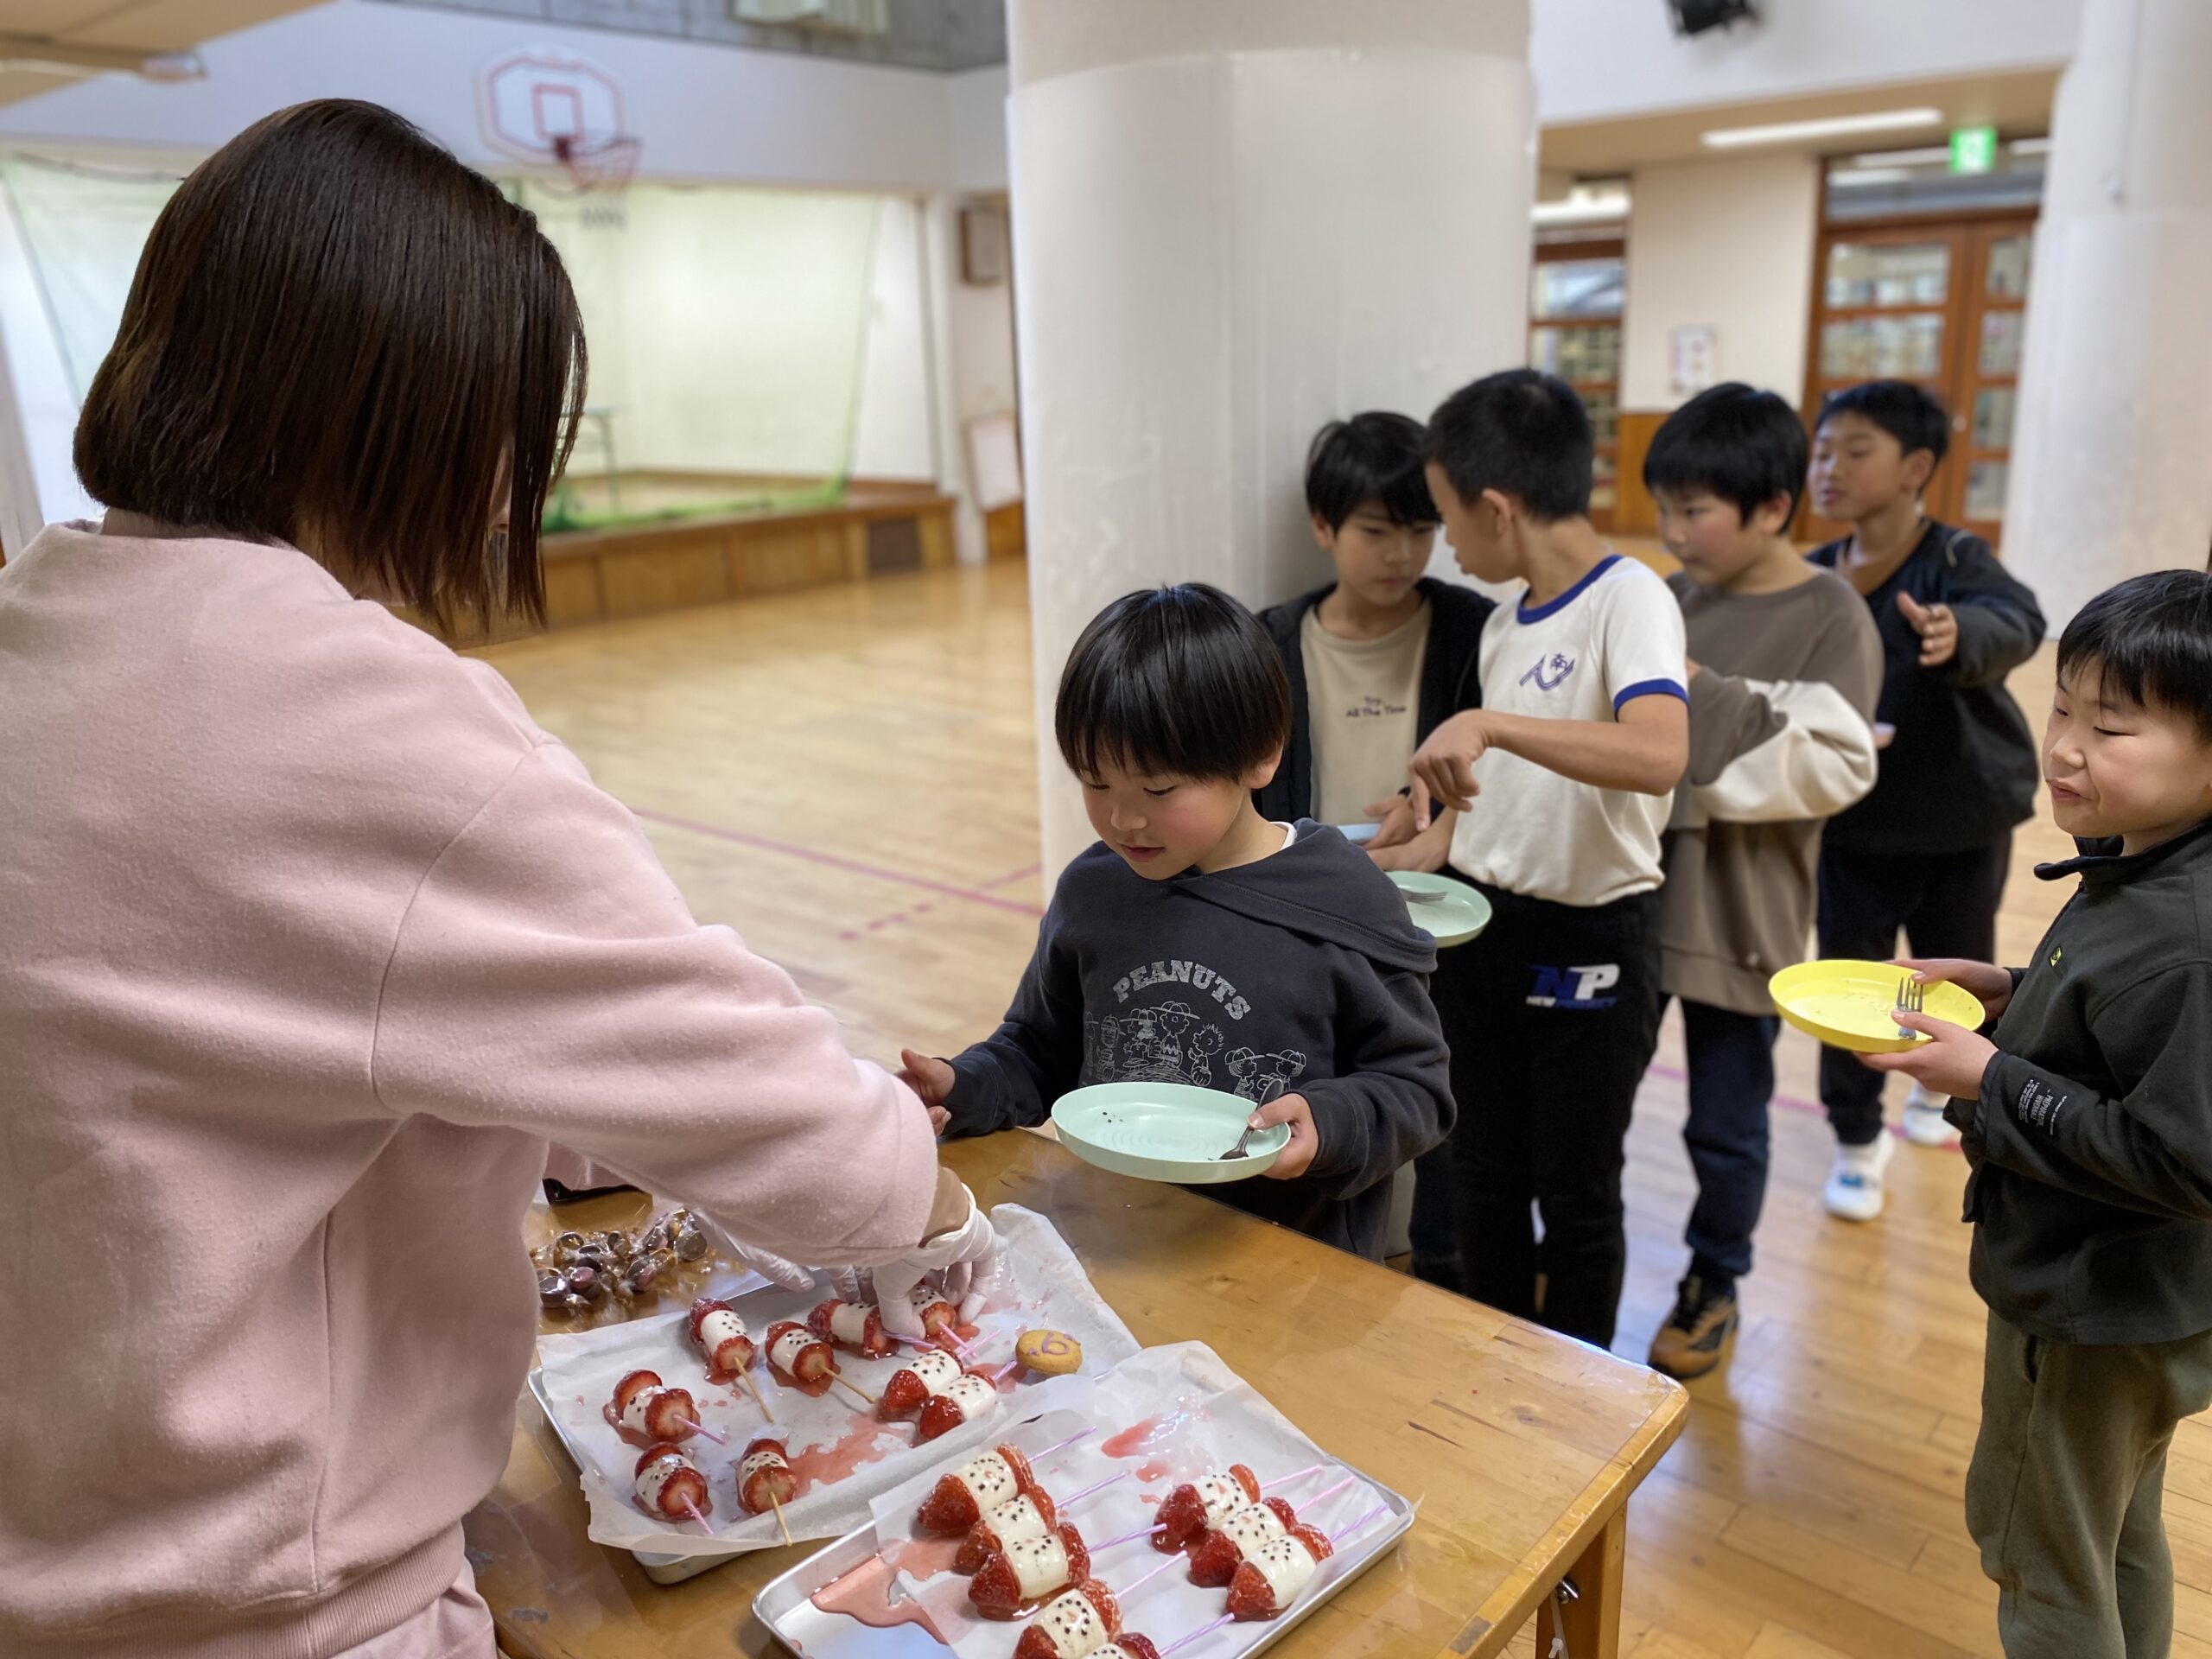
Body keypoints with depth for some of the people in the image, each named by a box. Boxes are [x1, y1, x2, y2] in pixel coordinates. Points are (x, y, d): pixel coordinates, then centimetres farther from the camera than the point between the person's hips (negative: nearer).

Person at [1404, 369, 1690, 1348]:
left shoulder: (1629, 600, -17)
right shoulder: (1505, 621, 7)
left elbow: (1658, 758, -36)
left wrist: (1488, 723, -39)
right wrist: (1419, 848, 3)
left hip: (1588, 941, -7)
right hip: (1482, 926, 7)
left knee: (1576, 1196, 10)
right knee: (1484, 1178, 18)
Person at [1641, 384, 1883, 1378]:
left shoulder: (1831, 619, -9)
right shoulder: (1674, 599, 3)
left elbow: (1834, 766, -20)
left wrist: (1709, 702, -23)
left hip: (1738, 914, -4)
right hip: (1633, 893, 4)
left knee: (1725, 1122, 12)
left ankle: (1714, 1285, 35)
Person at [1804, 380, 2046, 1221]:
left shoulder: (1958, 559, -16)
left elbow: (2016, 623, -36)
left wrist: (1959, 634, -58)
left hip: (1963, 825, -1)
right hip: (1854, 828, 1)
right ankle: (1858, 1140, 24)